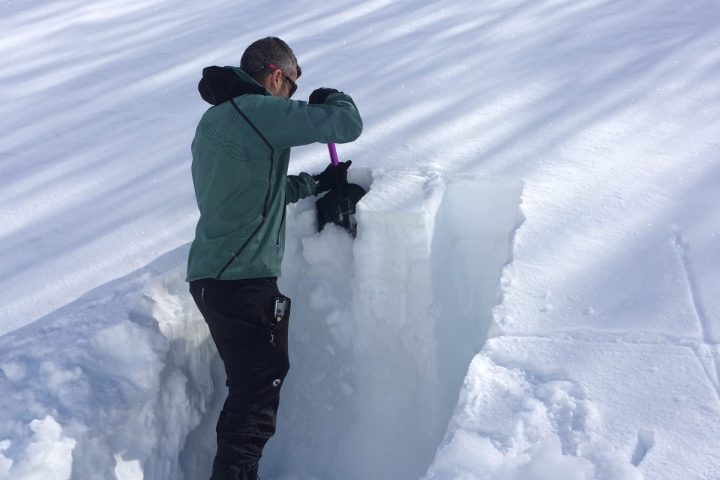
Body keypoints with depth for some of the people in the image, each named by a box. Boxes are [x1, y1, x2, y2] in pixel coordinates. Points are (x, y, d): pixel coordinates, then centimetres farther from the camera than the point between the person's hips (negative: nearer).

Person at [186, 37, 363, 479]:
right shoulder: (260, 111, -11)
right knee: (258, 393, -3)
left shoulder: (214, 120, 20)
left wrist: (318, 183, 30)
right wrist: (331, 98, 9)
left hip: (211, 276, 10)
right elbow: (347, 124, -13)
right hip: (243, 281, -10)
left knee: (251, 385, 19)